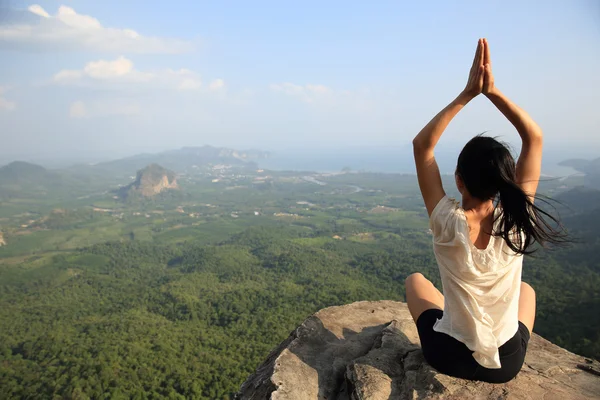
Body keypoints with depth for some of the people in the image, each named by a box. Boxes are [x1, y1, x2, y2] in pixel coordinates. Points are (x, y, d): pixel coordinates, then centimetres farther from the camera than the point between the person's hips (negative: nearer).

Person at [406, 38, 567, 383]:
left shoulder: (447, 223, -25)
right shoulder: (517, 222, -20)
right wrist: (493, 91, -17)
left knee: (416, 280, 26)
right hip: (507, 364, 2)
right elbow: (535, 137, -11)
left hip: (449, 358, -2)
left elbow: (422, 144, -16)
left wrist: (467, 94, -18)